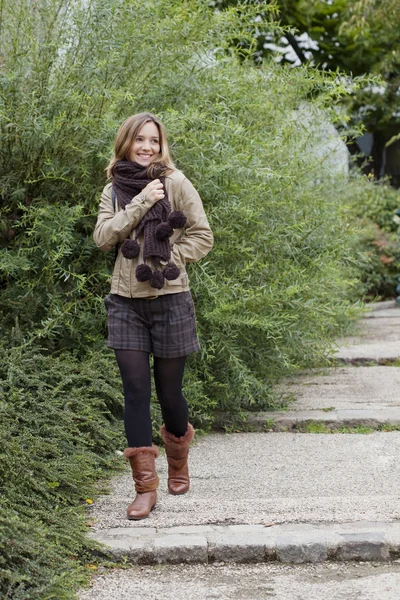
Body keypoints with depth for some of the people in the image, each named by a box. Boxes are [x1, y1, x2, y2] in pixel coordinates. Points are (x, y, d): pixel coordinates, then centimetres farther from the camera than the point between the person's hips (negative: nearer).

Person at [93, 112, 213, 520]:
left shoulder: (175, 182, -2)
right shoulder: (113, 190, 8)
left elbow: (202, 236, -3)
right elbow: (103, 237, -7)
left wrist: (165, 260, -11)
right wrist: (140, 203, -13)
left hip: (169, 299, -2)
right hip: (125, 302, 2)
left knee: (169, 391, 5)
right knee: (135, 391, -3)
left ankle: (178, 463, 33)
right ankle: (145, 486, 2)